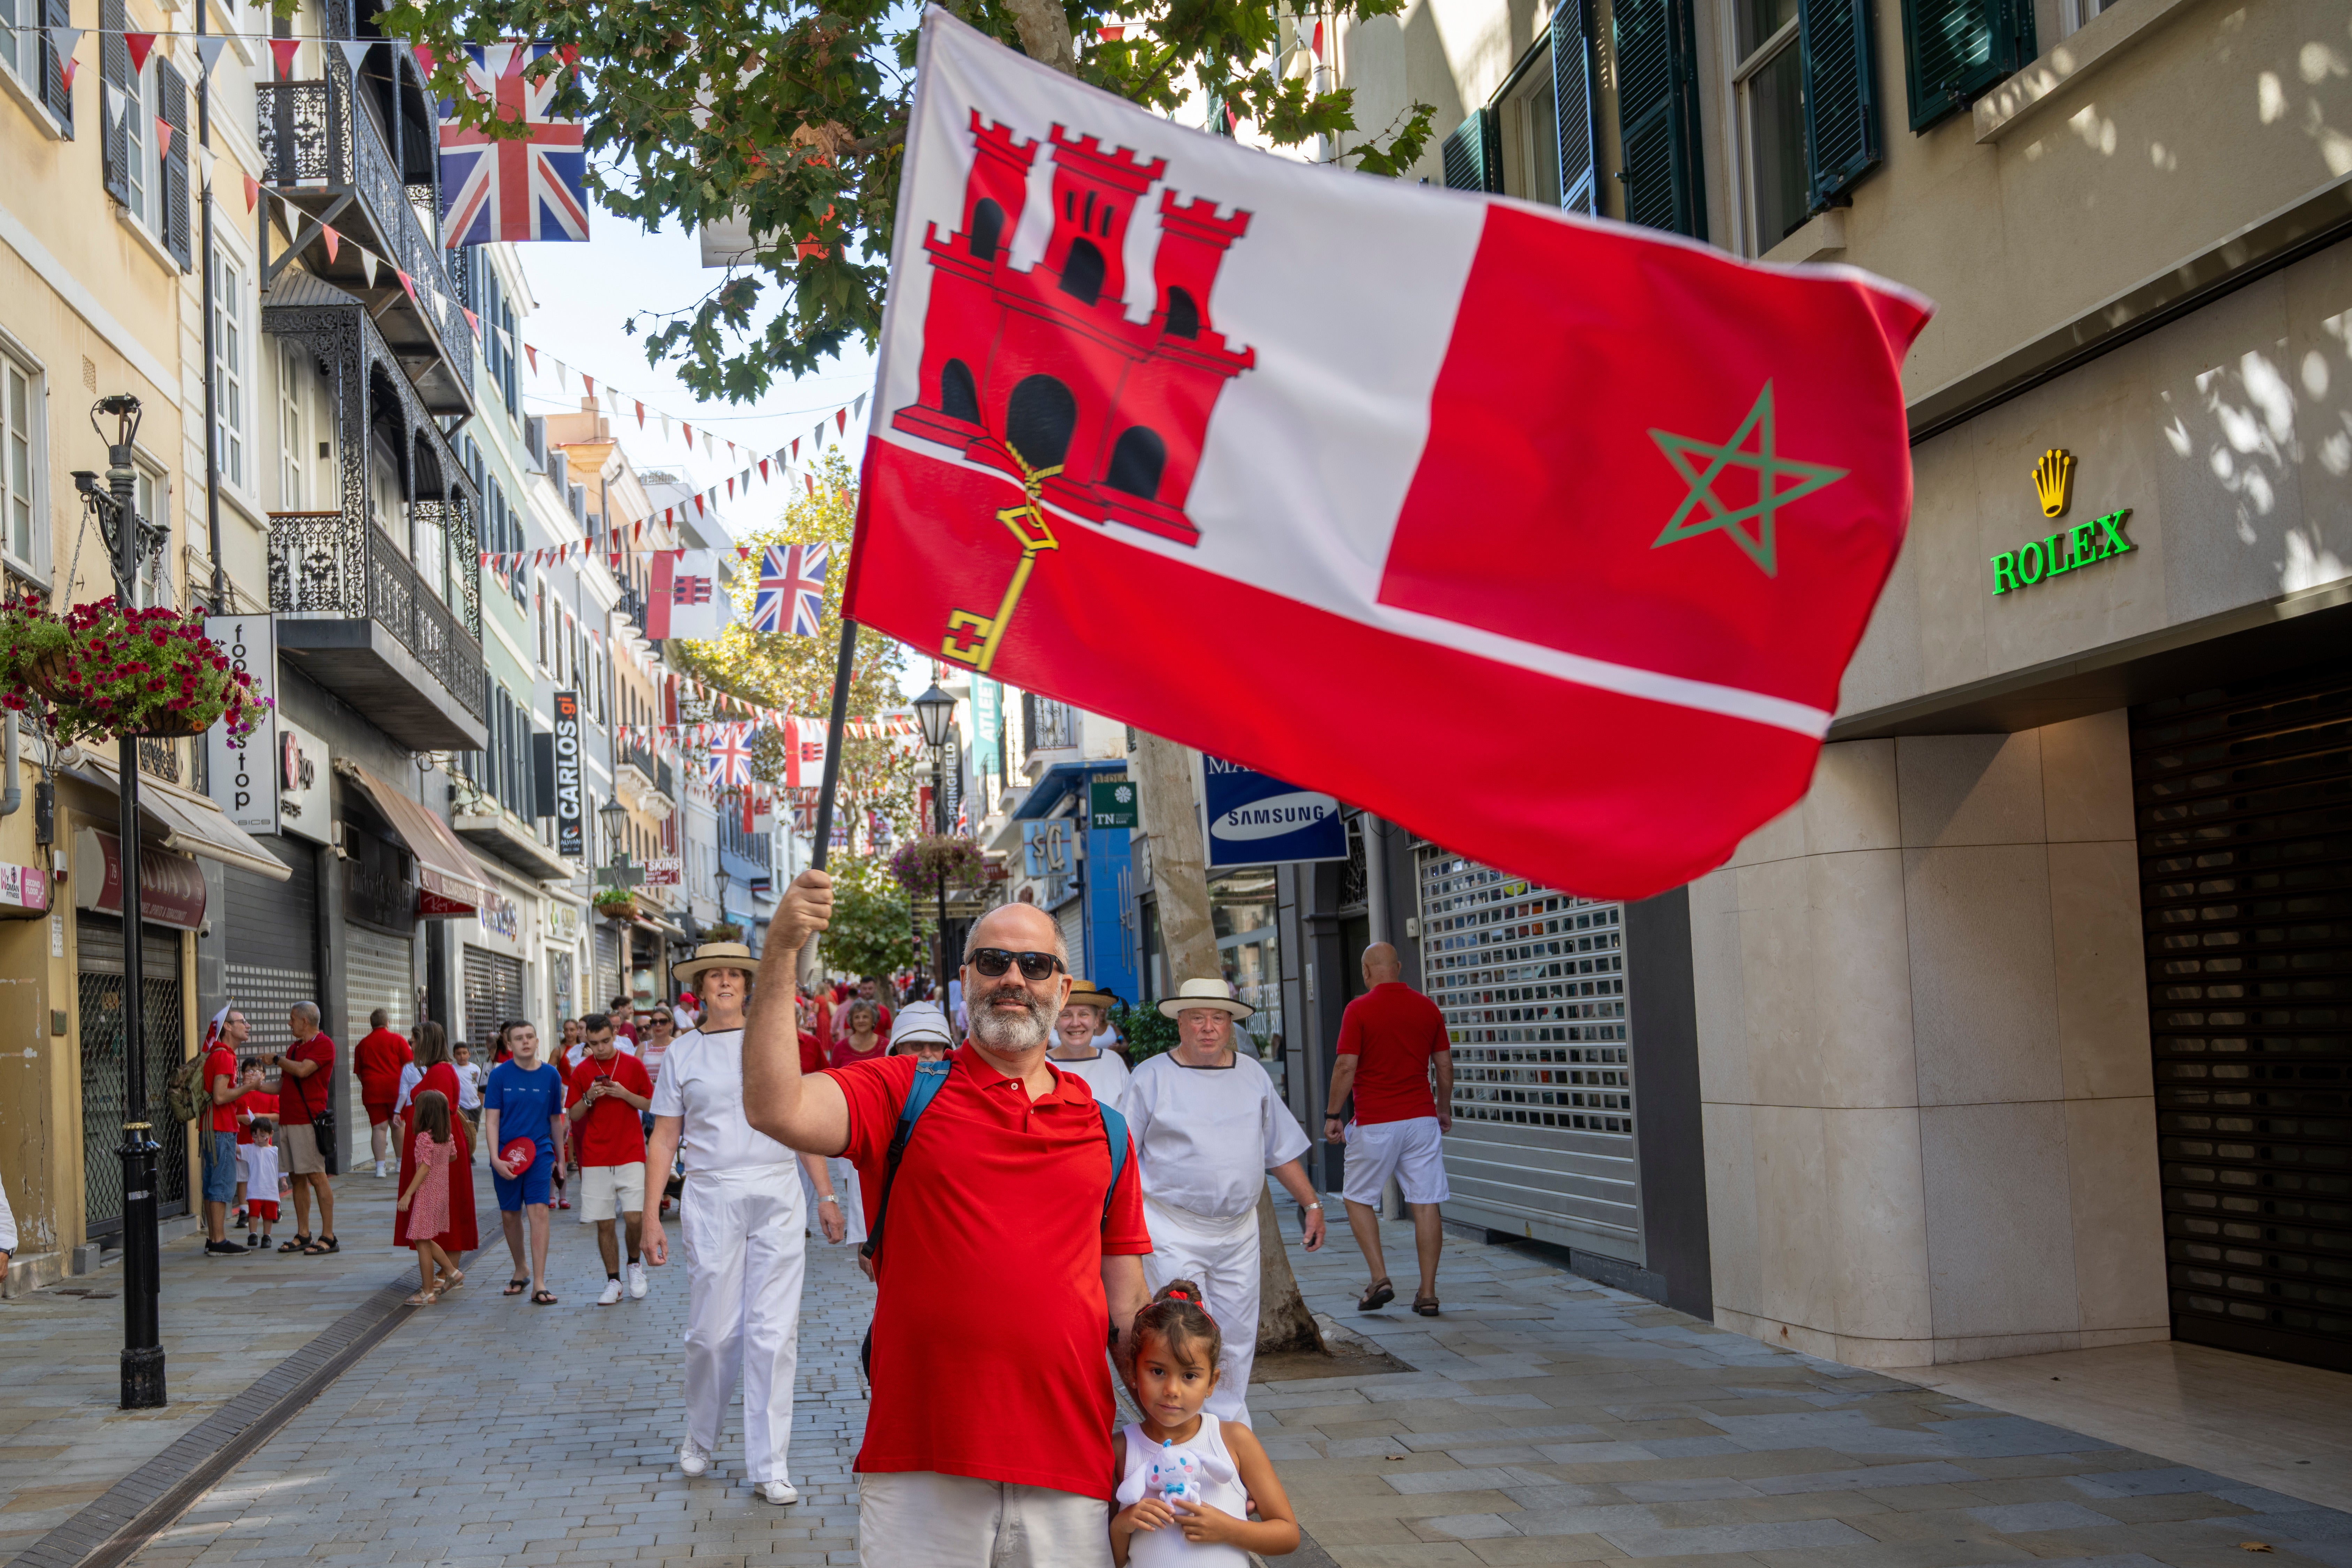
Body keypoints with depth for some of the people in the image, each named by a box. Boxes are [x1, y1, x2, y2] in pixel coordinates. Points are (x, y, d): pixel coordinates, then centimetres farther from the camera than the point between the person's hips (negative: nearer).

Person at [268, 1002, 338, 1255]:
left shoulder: (323, 1044, -7)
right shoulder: (295, 1048, 21)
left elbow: (302, 1070, -21)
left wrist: (277, 1060, -6)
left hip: (308, 1120, -9)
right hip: (287, 1120, 9)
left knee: (317, 1177, -8)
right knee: (297, 1178, 9)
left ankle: (328, 1237, -6)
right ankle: (303, 1236, 13)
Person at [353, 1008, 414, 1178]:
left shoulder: (362, 1044, 9)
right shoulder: (397, 1040, 1)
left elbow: (358, 1072, 13)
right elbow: (409, 1064, -2)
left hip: (372, 1090, 1)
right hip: (395, 1088, -1)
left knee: (378, 1127, -1)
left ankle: (380, 1167, -7)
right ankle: (401, 1163, 17)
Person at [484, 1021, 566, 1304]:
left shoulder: (550, 1074, 1)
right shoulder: (500, 1075, -3)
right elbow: (492, 1120, -3)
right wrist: (495, 1159, -13)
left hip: (540, 1152, 0)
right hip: (507, 1156, 0)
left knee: (539, 1211, -13)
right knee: (510, 1215, 11)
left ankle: (539, 1284, -14)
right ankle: (521, 1271, 34)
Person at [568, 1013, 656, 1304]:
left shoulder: (633, 1065, 3)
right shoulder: (581, 1072, 5)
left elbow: (651, 1105, 5)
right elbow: (573, 1115, 8)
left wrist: (625, 1094, -11)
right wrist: (589, 1098, -11)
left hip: (630, 1154, -1)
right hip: (595, 1157, 1)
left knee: (634, 1216, -12)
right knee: (604, 1223, 1)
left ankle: (635, 1263, 15)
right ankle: (613, 1282, 12)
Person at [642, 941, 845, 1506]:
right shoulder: (683, 1053, 7)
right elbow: (663, 1139, 7)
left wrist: (826, 1195, 8)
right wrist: (651, 1215, 0)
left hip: (778, 1196, 1)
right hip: (712, 1198, -1)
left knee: (774, 1332, -2)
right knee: (712, 1331, 1)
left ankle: (769, 1466, 4)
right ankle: (700, 1439, 26)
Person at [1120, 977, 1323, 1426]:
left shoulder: (1252, 1073, 11)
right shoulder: (1152, 1077, -2)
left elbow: (1281, 1149, 19)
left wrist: (1310, 1203, 16)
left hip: (1239, 1232, 5)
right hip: (1173, 1232, -4)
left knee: (1237, 1338, 8)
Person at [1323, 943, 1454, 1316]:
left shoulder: (1359, 1010, -8)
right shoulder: (1427, 1007, 5)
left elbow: (1346, 1067, -11)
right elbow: (1444, 1064, 10)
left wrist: (1332, 1115, -2)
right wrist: (1445, 1109, 23)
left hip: (1375, 1123, -3)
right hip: (1422, 1118, 4)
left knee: (1359, 1200, 12)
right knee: (1426, 1204, 4)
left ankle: (1380, 1278, 0)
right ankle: (1428, 1292, 3)